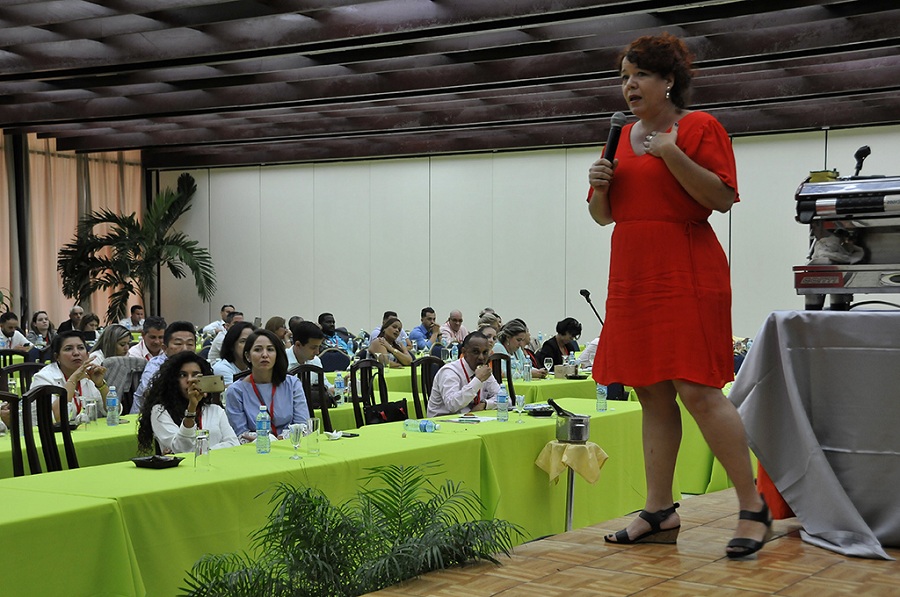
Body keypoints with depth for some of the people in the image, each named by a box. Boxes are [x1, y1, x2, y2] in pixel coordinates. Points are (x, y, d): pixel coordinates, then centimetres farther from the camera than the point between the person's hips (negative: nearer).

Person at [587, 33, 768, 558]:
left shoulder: (700, 127, -1)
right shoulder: (621, 137, 18)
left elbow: (723, 198, -11)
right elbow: (603, 214, 21)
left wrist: (673, 156, -18)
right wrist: (600, 184, 0)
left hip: (687, 275, -7)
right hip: (633, 278, 7)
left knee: (698, 390, -13)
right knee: (653, 396, 6)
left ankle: (754, 508, -3)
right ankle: (660, 513, 11)